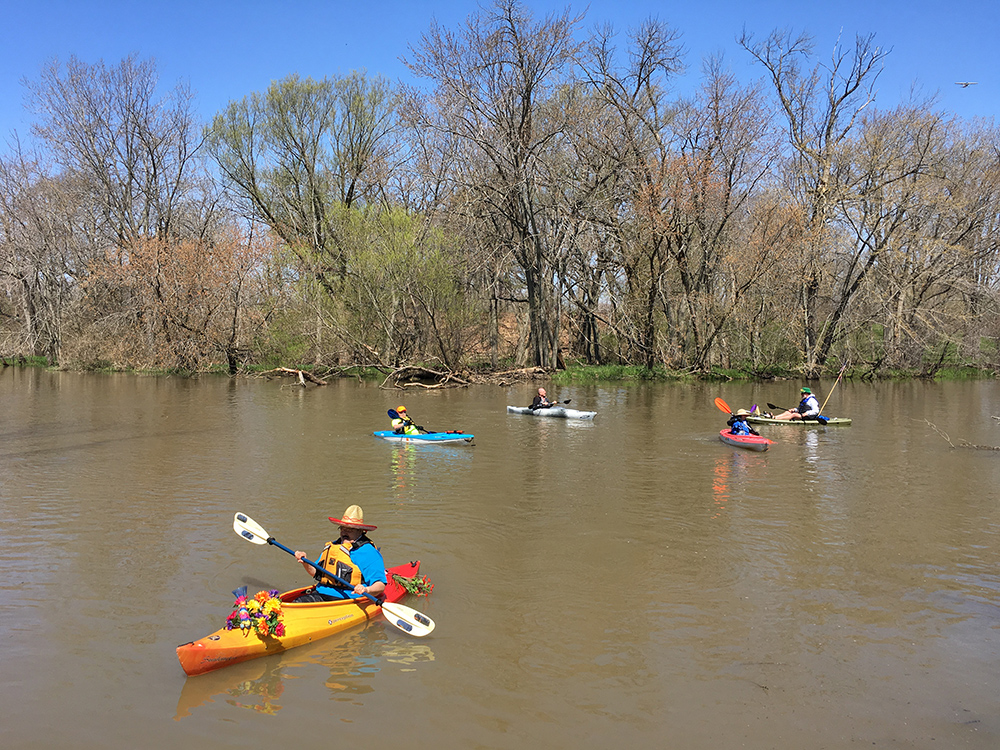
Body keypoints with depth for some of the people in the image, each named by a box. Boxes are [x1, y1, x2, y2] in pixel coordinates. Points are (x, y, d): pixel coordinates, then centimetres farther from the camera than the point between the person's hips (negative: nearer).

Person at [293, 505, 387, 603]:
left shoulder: (367, 551, -4)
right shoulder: (333, 546, 21)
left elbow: (381, 585, -10)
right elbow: (316, 573, 30)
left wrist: (367, 590, -31)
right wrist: (305, 563, 11)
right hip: (320, 594, 7)